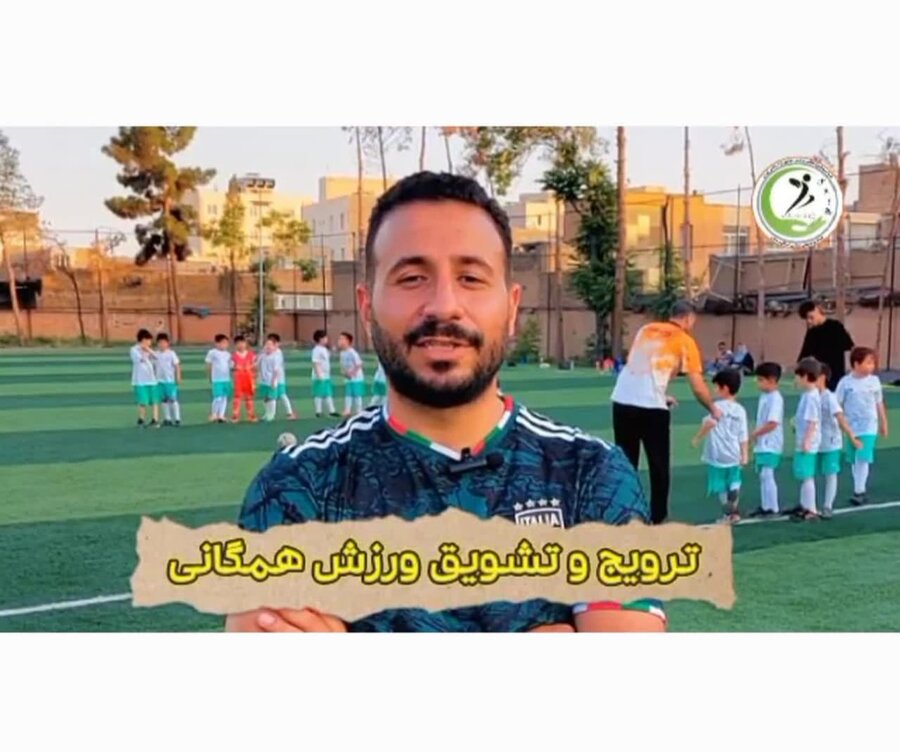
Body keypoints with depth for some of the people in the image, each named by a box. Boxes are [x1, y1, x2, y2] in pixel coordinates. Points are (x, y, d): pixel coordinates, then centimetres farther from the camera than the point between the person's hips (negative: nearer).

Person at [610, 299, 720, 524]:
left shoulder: (646, 330, 18)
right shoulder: (685, 341, 5)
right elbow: (698, 387, 6)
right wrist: (713, 410, 21)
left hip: (622, 401, 4)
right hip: (651, 407, -4)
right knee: (658, 466, 10)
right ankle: (658, 518, 15)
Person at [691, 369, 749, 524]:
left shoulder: (718, 406, -11)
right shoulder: (740, 410, 5)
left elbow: (710, 422, -29)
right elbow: (743, 435, 5)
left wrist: (698, 438, -20)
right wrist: (745, 455, 10)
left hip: (718, 454, -5)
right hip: (734, 454, 5)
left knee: (721, 485, 6)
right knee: (733, 483, 17)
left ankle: (728, 514, 9)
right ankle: (735, 512, 21)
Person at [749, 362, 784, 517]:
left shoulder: (775, 398, -17)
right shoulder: (764, 396, 13)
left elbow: (772, 423, -23)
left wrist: (755, 433, -15)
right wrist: (756, 435, 7)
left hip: (770, 445, -10)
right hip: (762, 444, 10)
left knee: (767, 475, -9)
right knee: (763, 476, 13)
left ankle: (772, 508, -3)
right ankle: (764, 506, 21)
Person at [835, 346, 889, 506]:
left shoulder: (874, 381, 0)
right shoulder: (846, 382, -7)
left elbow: (879, 404, 9)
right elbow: (837, 405, -4)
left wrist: (883, 424, 14)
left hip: (869, 427, -1)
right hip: (852, 428, 1)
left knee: (863, 459, -10)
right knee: (854, 461, 9)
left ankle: (859, 491, -5)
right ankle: (861, 490, 23)